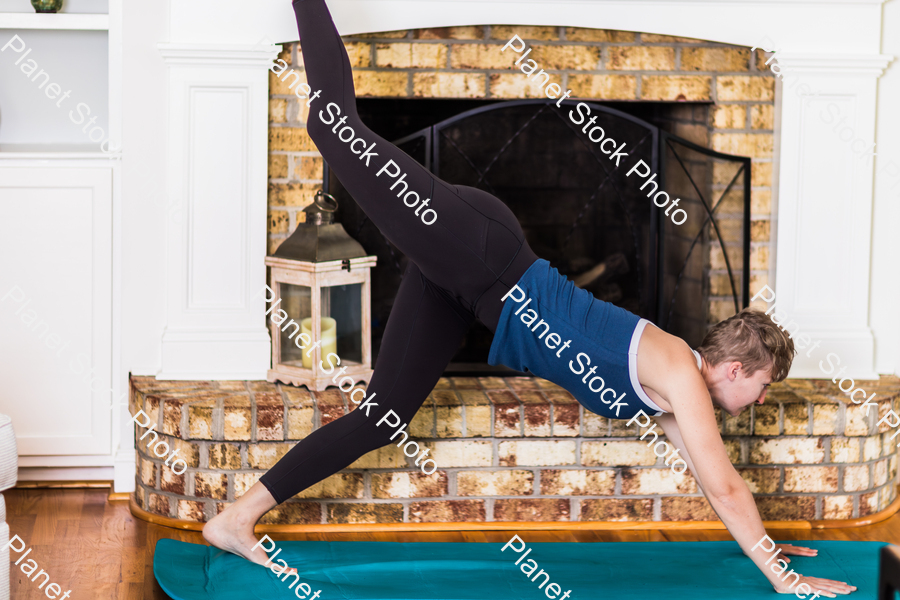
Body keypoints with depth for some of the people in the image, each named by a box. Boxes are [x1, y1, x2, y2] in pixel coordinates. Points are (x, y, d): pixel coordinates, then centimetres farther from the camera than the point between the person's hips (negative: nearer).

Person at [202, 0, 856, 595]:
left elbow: (715, 476, 24)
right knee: (337, 123, -9)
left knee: (381, 416, 6)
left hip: (471, 287, 7)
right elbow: (726, 488, -12)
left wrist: (764, 543, 26)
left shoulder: (668, 393, 11)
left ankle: (238, 519, 10)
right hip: (478, 251, -7)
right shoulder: (679, 374, -11)